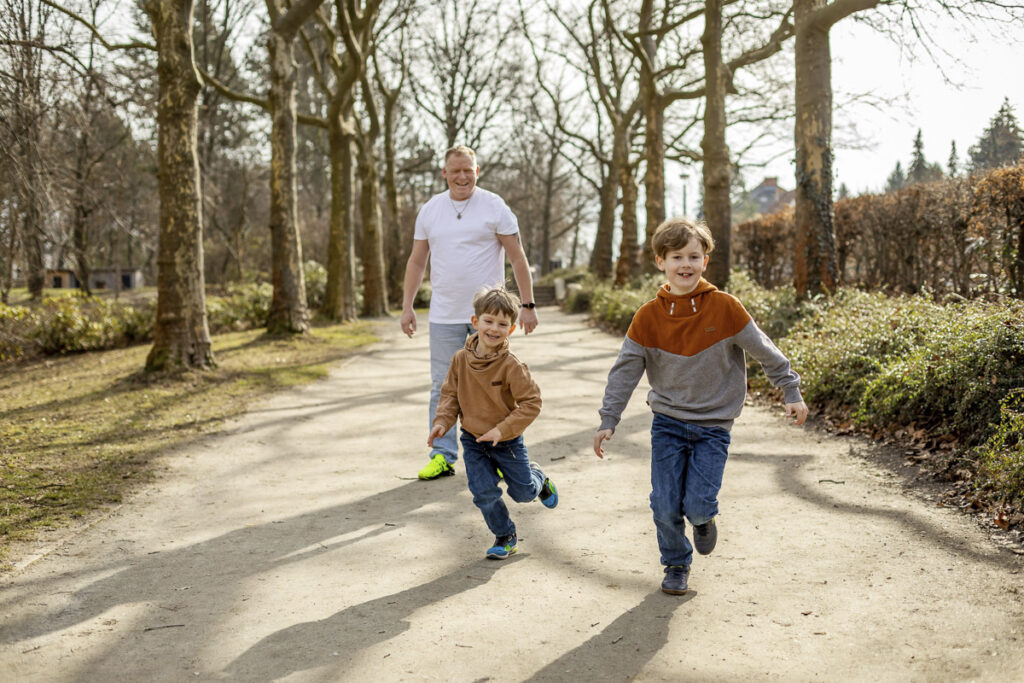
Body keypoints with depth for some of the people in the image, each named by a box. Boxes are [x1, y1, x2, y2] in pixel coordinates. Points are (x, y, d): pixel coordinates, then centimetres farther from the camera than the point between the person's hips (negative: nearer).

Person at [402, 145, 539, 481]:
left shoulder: (494, 207, -2)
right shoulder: (430, 210, 8)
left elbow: (518, 259, -1)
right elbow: (417, 261, 14)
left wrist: (528, 305, -5)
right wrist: (407, 306, 9)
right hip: (444, 314, 3)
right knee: (443, 387, 5)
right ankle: (442, 456, 13)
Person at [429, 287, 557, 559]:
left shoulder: (512, 366, -22)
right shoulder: (461, 359, -9)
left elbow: (531, 403, -20)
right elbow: (450, 394, 3)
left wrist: (502, 430, -25)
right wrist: (442, 422, -12)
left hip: (507, 442, -2)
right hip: (473, 440, 3)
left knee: (523, 491, 12)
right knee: (484, 492, -5)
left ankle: (537, 478, 48)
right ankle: (505, 536, 19)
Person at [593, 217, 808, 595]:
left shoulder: (724, 307, -10)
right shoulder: (648, 316, -6)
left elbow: (765, 351, -1)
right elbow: (626, 369, -1)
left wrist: (792, 393, 2)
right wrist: (608, 419, -4)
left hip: (713, 425, -1)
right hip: (667, 422, 2)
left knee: (697, 504, -11)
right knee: (665, 506, -1)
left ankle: (703, 518, 26)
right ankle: (676, 565, 25)